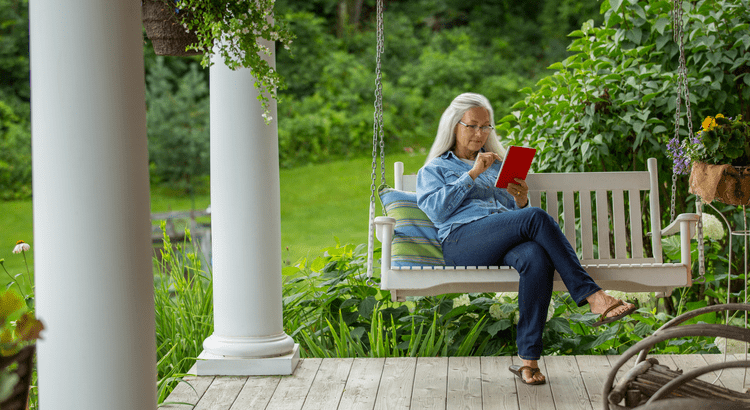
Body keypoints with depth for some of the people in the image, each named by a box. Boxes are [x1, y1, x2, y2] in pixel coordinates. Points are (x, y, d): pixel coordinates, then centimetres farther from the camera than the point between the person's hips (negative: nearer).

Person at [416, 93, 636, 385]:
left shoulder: (498, 166, 34)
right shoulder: (434, 170, 22)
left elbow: (517, 214, 27)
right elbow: (437, 210, 1)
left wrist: (521, 200, 4)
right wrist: (472, 174, -2)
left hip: (505, 244, 4)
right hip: (461, 240, -4)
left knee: (537, 259, -37)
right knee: (537, 218, -31)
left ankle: (528, 358, -39)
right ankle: (593, 296, -33)